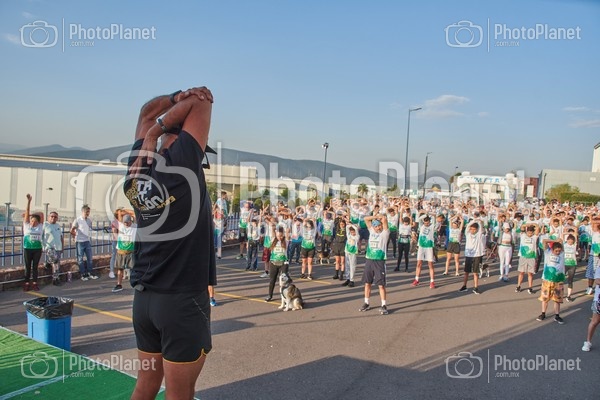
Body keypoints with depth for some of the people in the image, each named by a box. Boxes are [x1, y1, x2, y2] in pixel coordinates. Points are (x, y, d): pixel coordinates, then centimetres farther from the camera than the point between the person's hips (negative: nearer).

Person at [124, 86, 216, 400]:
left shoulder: (139, 167, 3)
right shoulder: (181, 164, -15)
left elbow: (148, 111, 16)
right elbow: (202, 103, -9)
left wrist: (177, 96, 2)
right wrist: (159, 126, -4)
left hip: (143, 297, 7)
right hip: (182, 301, -7)